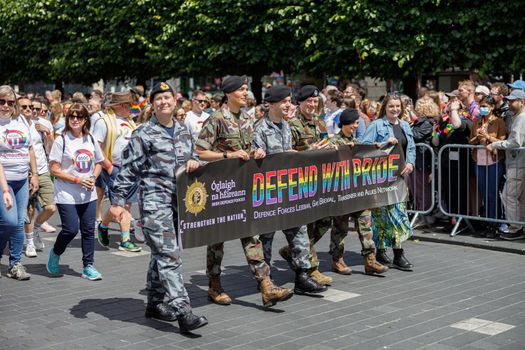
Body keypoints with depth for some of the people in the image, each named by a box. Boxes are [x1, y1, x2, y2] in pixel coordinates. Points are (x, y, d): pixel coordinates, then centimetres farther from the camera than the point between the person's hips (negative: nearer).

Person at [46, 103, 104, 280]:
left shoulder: (91, 140, 7)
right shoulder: (61, 141, -8)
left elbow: (98, 163, 19)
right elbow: (54, 170, -10)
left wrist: (93, 178, -1)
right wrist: (77, 180, -16)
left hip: (88, 195, 5)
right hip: (67, 195, -5)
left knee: (88, 230, 4)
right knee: (71, 229, -9)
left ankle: (88, 266, 13)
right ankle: (55, 253, 20)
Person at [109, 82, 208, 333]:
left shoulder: (184, 133, 15)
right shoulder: (143, 134, -4)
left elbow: (192, 157, 28)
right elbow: (128, 170, -5)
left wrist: (193, 162, 4)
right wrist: (118, 201, -9)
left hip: (179, 201, 7)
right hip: (154, 201, -7)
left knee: (162, 255, 15)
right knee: (169, 256, -13)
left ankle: (154, 303, 28)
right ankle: (182, 311, -17)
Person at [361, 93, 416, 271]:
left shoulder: (405, 126, 16)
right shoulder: (376, 125, -4)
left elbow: (411, 148, 18)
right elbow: (364, 146, -11)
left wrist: (410, 163, -1)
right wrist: (385, 143, -20)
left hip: (399, 175, 7)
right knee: (394, 212, -11)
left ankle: (381, 251, 18)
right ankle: (398, 255, -8)